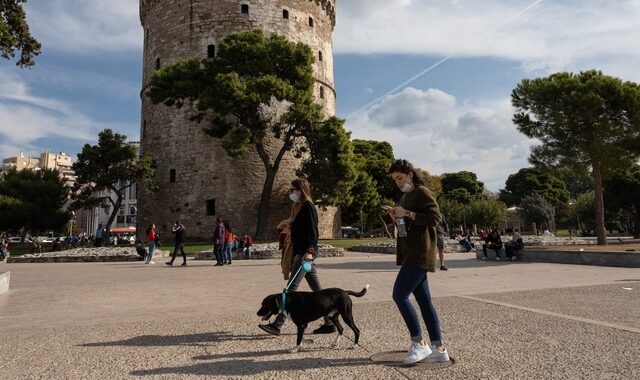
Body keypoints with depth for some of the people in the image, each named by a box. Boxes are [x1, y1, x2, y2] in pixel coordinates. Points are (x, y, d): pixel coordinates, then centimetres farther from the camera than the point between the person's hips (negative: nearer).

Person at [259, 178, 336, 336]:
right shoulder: (298, 207, 18)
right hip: (300, 252, 10)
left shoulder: (308, 206, -10)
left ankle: (277, 324, -3)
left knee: (292, 287, -7)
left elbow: (313, 230, -19)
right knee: (316, 289, 10)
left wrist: (310, 250, -28)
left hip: (305, 253, -10)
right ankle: (329, 323, 15)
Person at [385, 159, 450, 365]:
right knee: (424, 301, 8)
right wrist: (397, 218, 7)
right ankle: (439, 348, 12)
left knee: (399, 295, -13)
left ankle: (419, 343, -4)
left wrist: (408, 214, -21)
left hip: (419, 254, -10)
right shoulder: (405, 197, 21)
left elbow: (435, 217, -18)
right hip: (412, 254, 10)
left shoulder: (422, 193, -6)